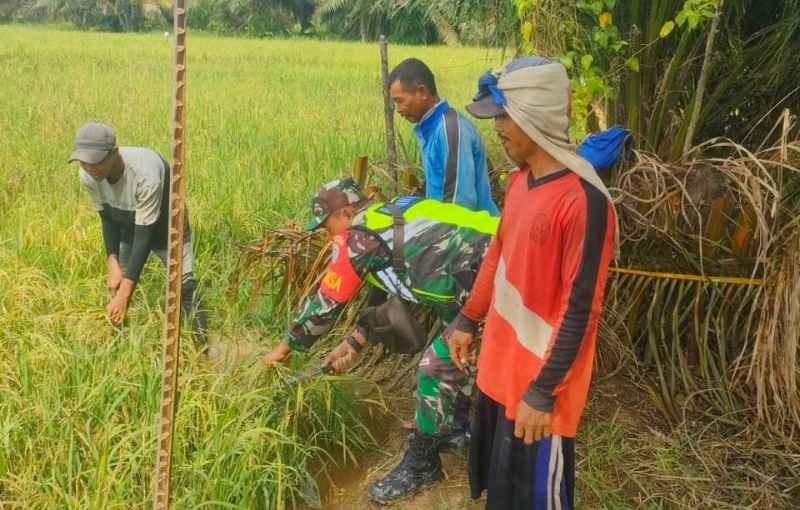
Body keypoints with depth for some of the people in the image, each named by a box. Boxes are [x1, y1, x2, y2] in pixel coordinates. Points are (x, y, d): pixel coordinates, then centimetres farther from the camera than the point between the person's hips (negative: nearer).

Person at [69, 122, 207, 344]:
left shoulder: (145, 175, -42)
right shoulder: (87, 176, -25)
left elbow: (144, 236, -38)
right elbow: (108, 219, -8)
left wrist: (125, 295, -38)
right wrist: (113, 264, -21)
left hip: (165, 225, -5)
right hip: (127, 228, 5)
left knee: (185, 286, -11)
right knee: (116, 285, 2)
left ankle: (200, 346, 4)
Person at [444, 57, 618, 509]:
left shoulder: (584, 202, -25)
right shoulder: (521, 179, 3)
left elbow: (580, 310, -23)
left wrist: (542, 392, -20)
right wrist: (468, 321, 19)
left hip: (537, 384, -8)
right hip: (500, 367, 8)